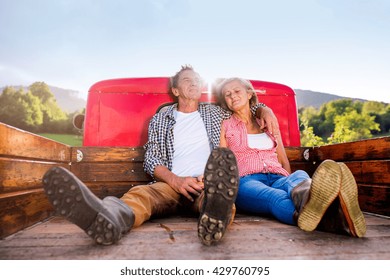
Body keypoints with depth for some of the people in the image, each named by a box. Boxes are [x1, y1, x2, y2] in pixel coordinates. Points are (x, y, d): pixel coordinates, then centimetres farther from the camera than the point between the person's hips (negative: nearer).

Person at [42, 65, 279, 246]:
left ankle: (215, 218, -71)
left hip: (209, 182, 1)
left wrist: (264, 110, 10)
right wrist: (176, 180, -15)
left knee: (215, 191, -38)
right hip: (172, 183, 0)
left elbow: (247, 106, 36)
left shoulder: (215, 113, 23)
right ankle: (109, 218, -67)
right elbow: (151, 159, 5)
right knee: (142, 193, -35)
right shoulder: (160, 119, 17)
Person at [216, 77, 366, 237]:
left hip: (277, 178, 3)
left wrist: (291, 184, 2)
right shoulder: (225, 126, 18)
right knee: (277, 197, -38)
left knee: (300, 176, -34)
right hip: (246, 181, -2)